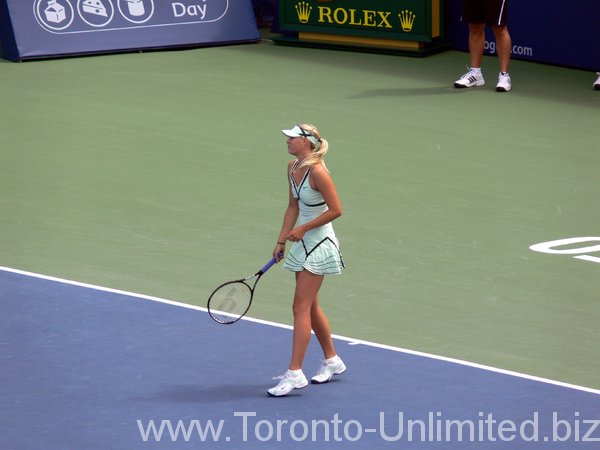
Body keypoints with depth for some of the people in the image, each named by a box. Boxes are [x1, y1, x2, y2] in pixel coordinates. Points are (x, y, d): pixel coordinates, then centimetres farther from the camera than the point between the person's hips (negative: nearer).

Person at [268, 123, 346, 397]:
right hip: (303, 243, 9)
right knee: (311, 306, 16)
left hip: (319, 244, -9)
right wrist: (281, 241, 12)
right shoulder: (293, 168, 5)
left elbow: (335, 210, -19)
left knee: (301, 307, -9)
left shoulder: (317, 171, -21)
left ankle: (295, 373, -8)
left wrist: (303, 229, -18)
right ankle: (331, 361, 31)